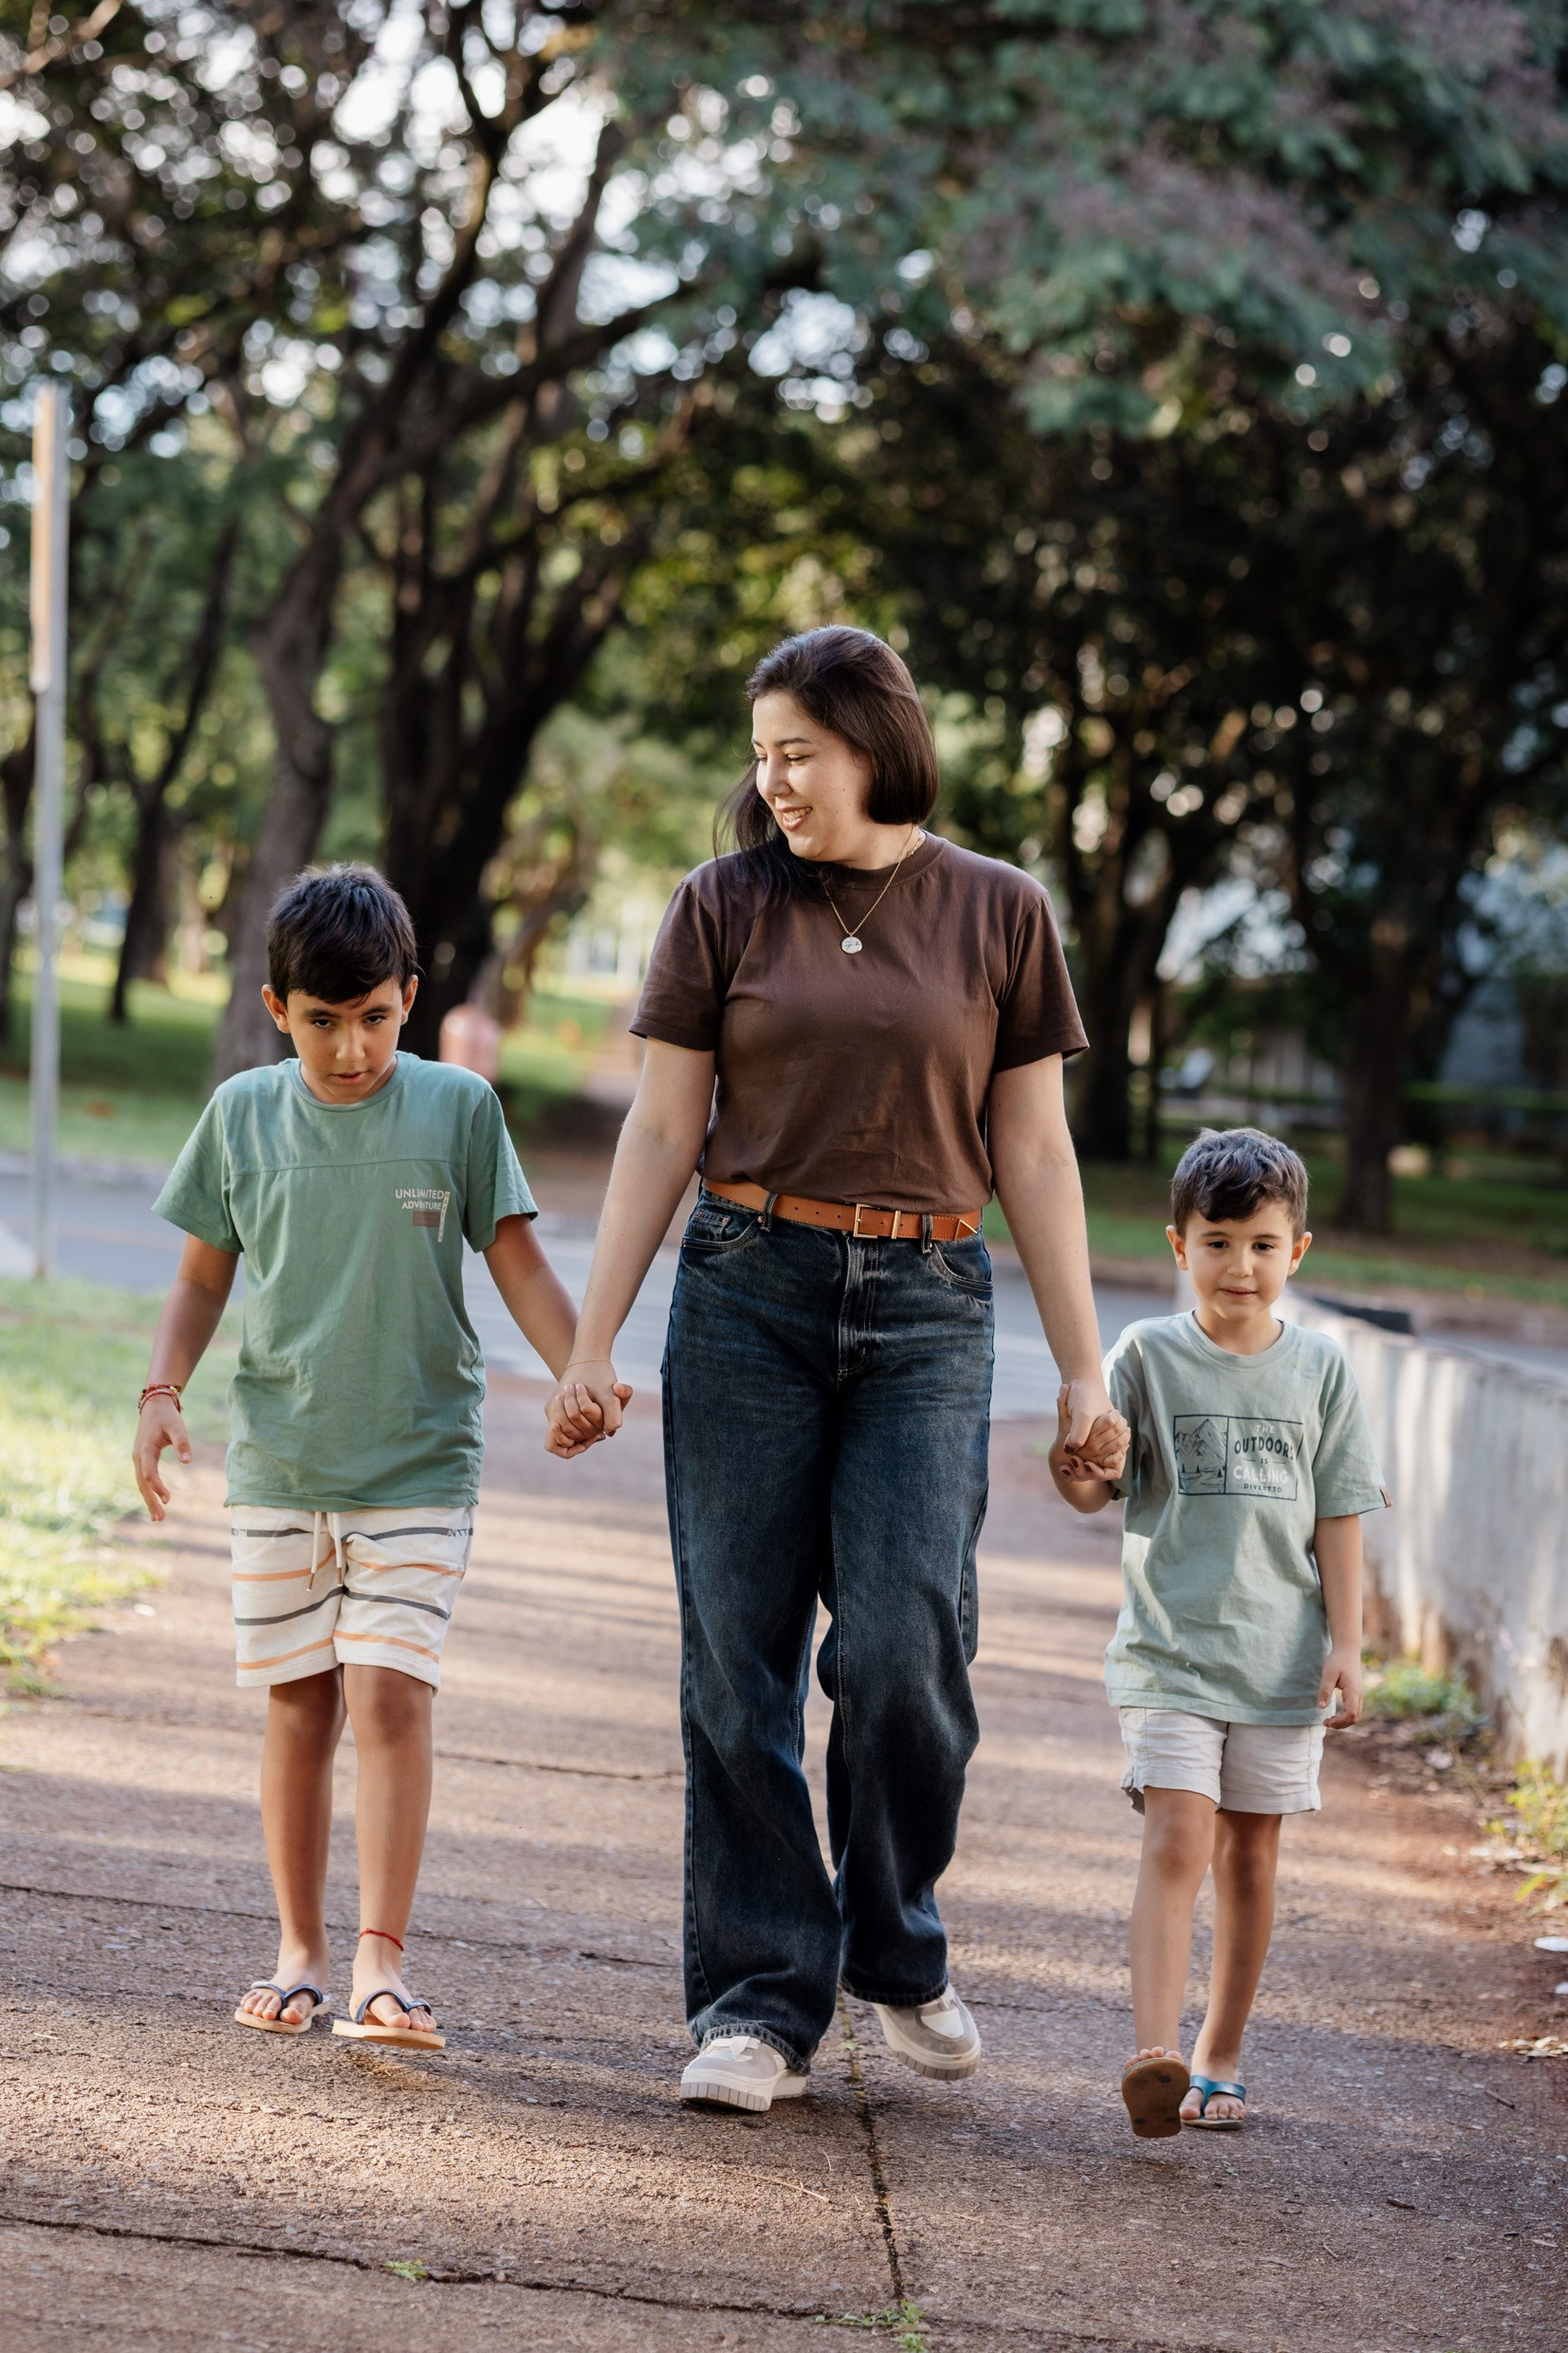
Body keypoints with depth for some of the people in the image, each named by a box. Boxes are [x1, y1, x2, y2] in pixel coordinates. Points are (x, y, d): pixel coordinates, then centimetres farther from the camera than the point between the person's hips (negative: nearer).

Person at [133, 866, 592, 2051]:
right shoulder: (244, 1114, 3)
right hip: (278, 1464, 2)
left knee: (389, 1692, -11)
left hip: (418, 1465, -2)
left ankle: (382, 1965, -12)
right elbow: (203, 1278, 11)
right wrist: (162, 1391, -2)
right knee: (300, 1704, 6)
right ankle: (300, 1950, 17)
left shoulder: (457, 1107, -2)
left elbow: (520, 1264, 0)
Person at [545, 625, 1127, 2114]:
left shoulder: (997, 914, 5)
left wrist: (1083, 1370, 4)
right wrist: (592, 1344, 0)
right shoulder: (724, 907, 5)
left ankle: (898, 1957, 15)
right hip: (747, 1292, 1)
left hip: (924, 1311, -1)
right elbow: (662, 1132, 5)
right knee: (740, 1659, -2)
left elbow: (1033, 1152, 7)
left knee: (902, 1645, -10)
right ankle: (761, 2005, 6)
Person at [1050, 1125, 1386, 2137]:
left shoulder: (1320, 1368, 5)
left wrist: (1346, 1644, 1)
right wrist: (1076, 1474, -24)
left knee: (1251, 1852, 8)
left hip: (1281, 1655, 2)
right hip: (1170, 1646, -2)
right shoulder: (1148, 1355, 1)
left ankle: (1221, 2056, 19)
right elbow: (1099, 1491, -1)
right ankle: (1156, 2053, -24)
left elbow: (1339, 1516, 6)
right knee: (1178, 1834, -15)